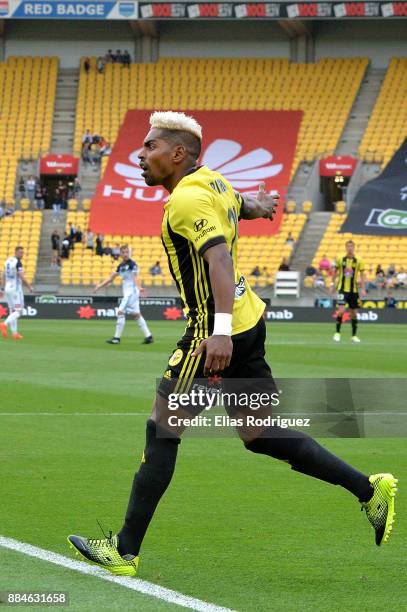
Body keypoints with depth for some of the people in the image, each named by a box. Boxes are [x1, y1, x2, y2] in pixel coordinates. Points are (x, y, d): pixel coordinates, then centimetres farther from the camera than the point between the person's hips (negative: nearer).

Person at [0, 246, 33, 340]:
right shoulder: (18, 263, -13)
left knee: (12, 311, 12)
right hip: (16, 289, -8)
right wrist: (29, 286, -8)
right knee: (18, 311, -6)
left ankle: (14, 333, 9)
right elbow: (22, 277, -19)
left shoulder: (8, 261, 12)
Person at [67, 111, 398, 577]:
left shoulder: (187, 199, -17)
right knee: (259, 435, 15)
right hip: (248, 321, 9)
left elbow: (219, 258, -30)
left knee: (161, 431, -2)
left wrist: (220, 330, -40)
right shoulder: (213, 184, 11)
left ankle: (125, 551, 2)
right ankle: (368, 490, 14)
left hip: (217, 334, -9)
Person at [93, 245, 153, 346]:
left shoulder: (132, 264, -11)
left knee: (121, 312, -12)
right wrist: (100, 286, 16)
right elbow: (111, 277, 21)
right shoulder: (121, 265, 14)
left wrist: (138, 287, -43)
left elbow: (135, 277, -26)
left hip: (132, 291, -9)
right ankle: (148, 336, 14)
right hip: (127, 293, 9)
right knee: (136, 314, 11)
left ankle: (117, 338, -9)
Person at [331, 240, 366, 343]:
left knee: (354, 313, 6)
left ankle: (354, 335, 16)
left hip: (353, 290, 1)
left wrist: (363, 289, -8)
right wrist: (334, 284, 9)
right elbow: (335, 272, 11)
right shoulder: (340, 260, -1)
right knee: (341, 310, -16)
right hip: (342, 289, -1)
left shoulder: (358, 261, -1)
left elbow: (362, 276, 0)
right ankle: (337, 333, -2)